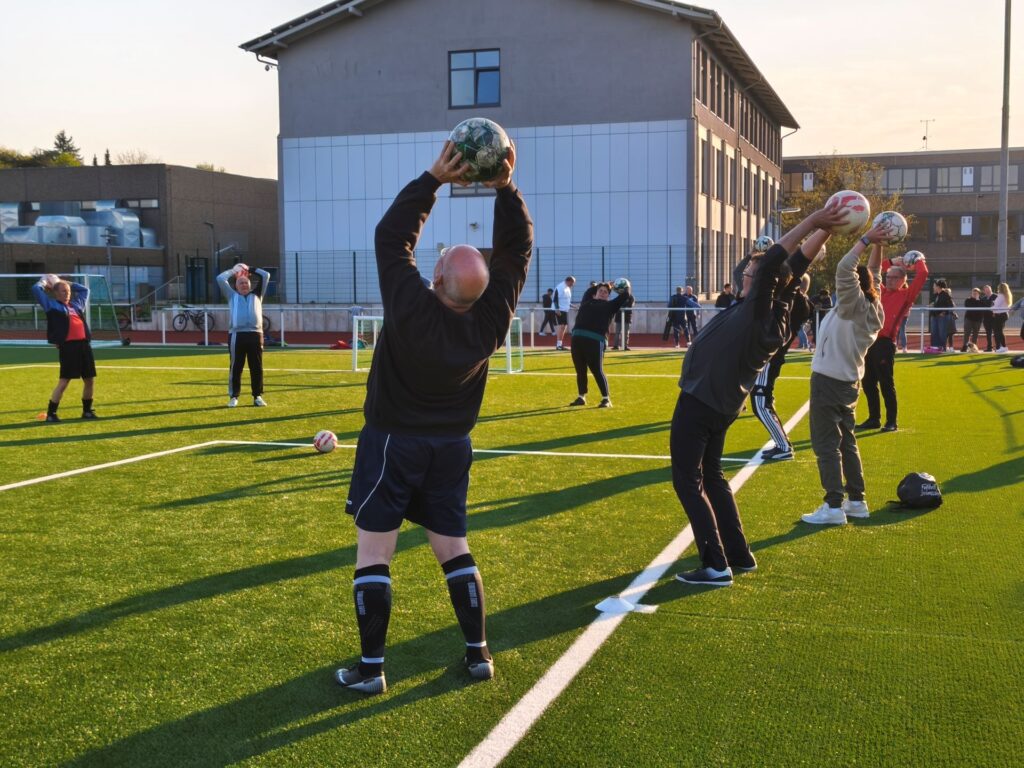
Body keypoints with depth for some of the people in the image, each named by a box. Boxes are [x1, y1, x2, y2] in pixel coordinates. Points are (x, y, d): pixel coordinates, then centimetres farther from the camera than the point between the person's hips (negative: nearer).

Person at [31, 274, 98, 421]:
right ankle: (51, 413, 2)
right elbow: (36, 290, 0)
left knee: (90, 379, 10)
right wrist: (44, 282, 19)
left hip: (84, 345, 6)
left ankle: (87, 410, 25)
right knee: (64, 381, -6)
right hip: (68, 347, -6)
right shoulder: (53, 305, 4)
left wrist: (67, 283, 29)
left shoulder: (76, 304, 19)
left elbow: (84, 290, 36)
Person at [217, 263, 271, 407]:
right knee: (236, 368, -1)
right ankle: (233, 397, 4)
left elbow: (266, 276, 21)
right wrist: (233, 271, 27)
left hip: (255, 334, 1)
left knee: (257, 367, 2)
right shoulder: (232, 296, 18)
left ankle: (257, 396, 8)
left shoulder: (257, 295, 21)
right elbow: (220, 278, 14)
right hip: (236, 335, -1)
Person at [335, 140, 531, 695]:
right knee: (453, 550, 15)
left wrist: (433, 179, -16)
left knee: (373, 556, 2)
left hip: (392, 444, -4)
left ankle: (371, 667, 4)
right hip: (451, 447, 5)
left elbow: (392, 236, -16)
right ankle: (478, 654, 18)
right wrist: (505, 188, -12)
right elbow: (517, 249, -4)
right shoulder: (491, 320, -13)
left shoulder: (412, 311, -24)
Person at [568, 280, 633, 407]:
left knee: (597, 371, -7)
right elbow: (590, 289, 42)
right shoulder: (587, 301, 25)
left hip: (595, 341, -4)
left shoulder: (609, 306, 16)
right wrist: (599, 286, 42)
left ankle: (606, 399, 1)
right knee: (580, 371, 9)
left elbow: (626, 296, 18)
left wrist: (627, 286, 35)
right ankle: (581, 397, 21)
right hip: (577, 338, 4)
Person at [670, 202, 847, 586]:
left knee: (687, 480, -4)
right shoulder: (776, 313, -1)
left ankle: (716, 566, -8)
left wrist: (814, 221, -27)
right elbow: (794, 266, 7)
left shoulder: (756, 309, -23)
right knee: (710, 475, 21)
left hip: (698, 402, -9)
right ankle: (739, 554, 23)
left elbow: (771, 263, -32)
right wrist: (822, 230, 1)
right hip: (721, 405, 9)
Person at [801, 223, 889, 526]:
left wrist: (867, 239, -21)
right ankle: (857, 501, 19)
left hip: (828, 381, -9)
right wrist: (877, 245, 9)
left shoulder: (853, 305, -15)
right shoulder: (871, 307, 7)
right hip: (847, 381, 9)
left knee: (825, 444, -7)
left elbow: (844, 269, -27)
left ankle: (833, 507, -10)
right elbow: (871, 274, 19)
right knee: (846, 442, 16)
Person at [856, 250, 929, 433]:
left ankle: (891, 422, 5)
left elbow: (922, 275, -6)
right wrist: (891, 262, 24)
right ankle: (874, 419, 20)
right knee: (868, 383, 10)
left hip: (885, 343, -6)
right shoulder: (881, 292, 17)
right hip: (870, 341, 6)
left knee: (886, 384, -3)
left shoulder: (906, 295, 1)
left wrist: (918, 261, 12)